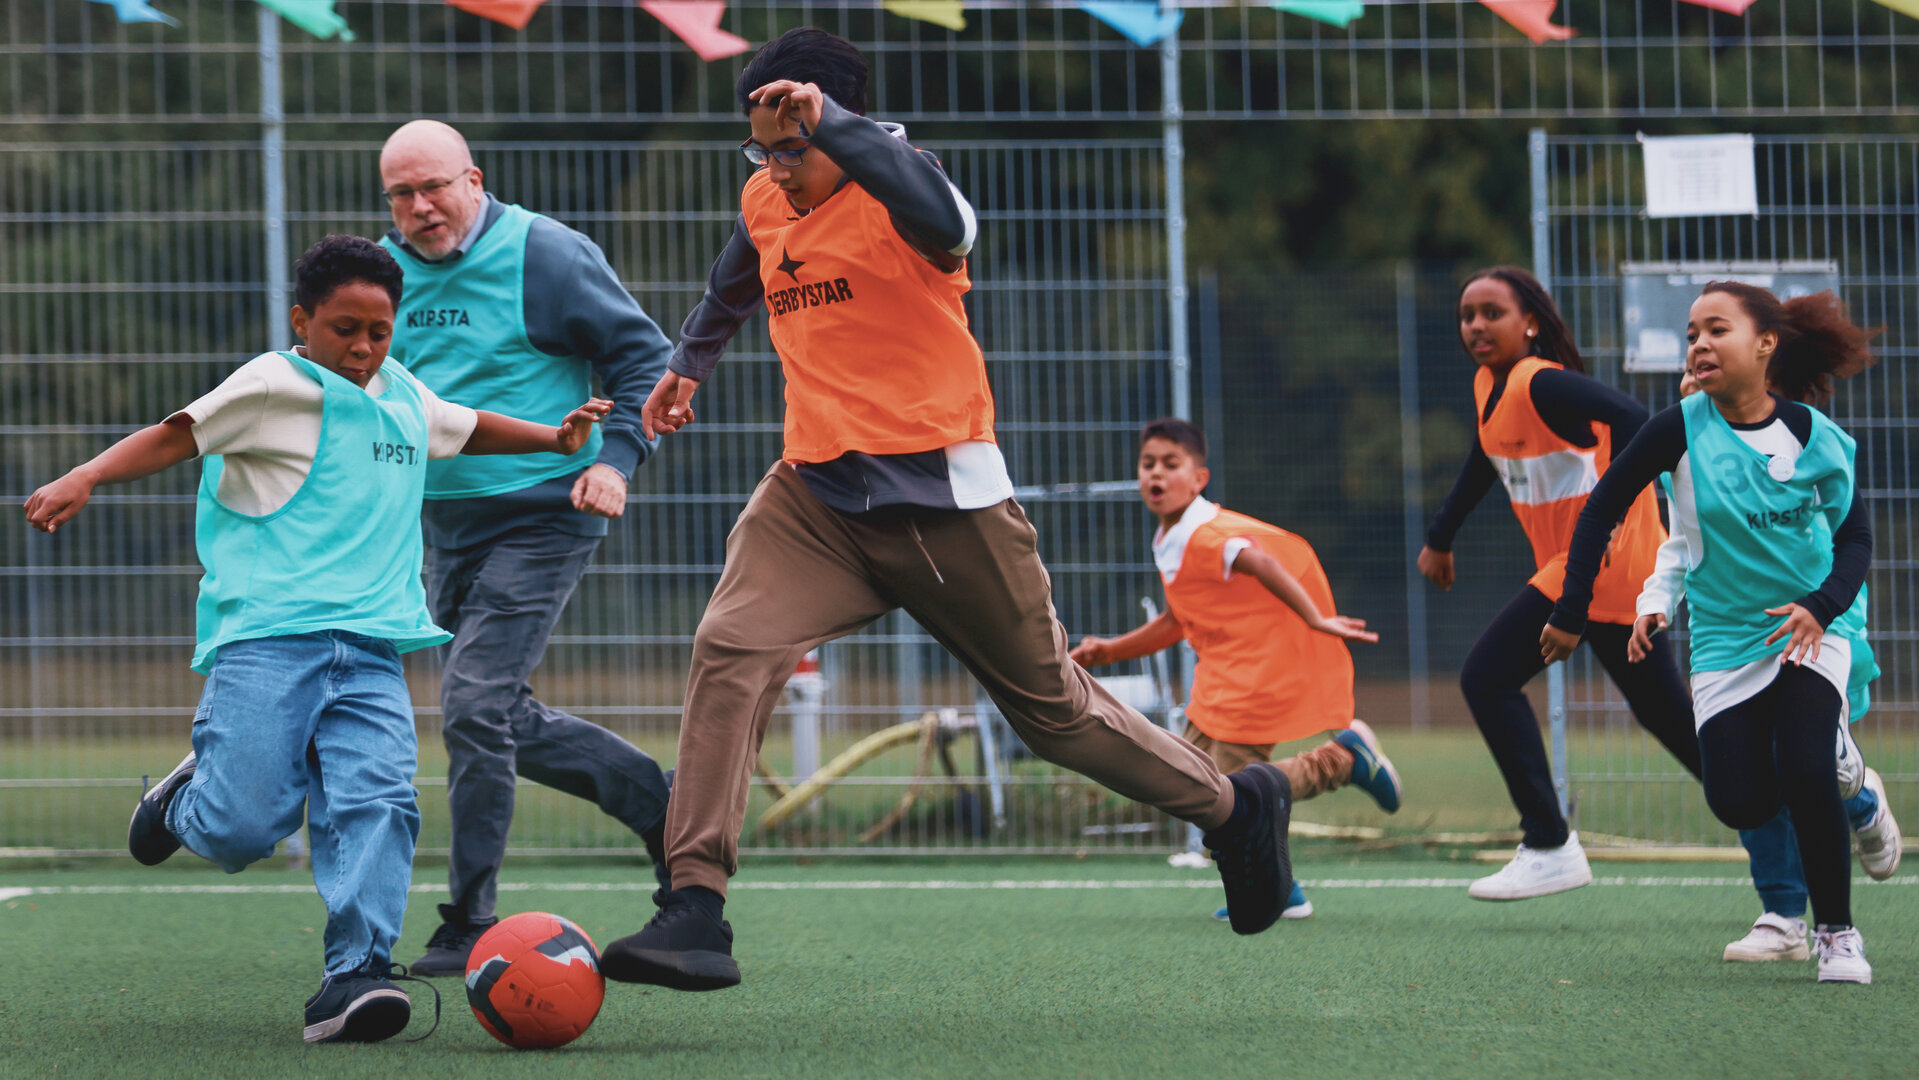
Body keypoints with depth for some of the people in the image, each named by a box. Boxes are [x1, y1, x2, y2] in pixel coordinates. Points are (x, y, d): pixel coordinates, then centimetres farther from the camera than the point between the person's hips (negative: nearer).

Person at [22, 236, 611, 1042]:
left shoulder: (403, 394, 21)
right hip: (265, 643, -5)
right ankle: (189, 798, 24)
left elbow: (466, 428, 42)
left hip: (369, 653, 5)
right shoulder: (278, 385, 0)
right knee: (242, 830, -11)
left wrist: (555, 438, 37)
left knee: (376, 803, -16)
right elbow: (179, 434, -6)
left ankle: (356, 976, -19)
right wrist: (83, 480, -19)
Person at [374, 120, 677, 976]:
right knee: (504, 721, 11)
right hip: (446, 525, 8)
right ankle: (655, 802, 31)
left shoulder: (543, 254, -10)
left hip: (541, 517, -8)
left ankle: (469, 925, -8)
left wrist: (615, 458, -16)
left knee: (474, 706, -16)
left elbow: (643, 358, -6)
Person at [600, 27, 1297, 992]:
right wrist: (689, 363, 46)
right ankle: (694, 909, -26)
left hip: (941, 501, -5)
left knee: (1052, 707, 8)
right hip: (814, 495, 5)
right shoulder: (764, 203, 8)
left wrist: (829, 120, -46)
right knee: (729, 651, -21)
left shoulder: (892, 197, -12)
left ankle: (1238, 805, 33)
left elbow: (936, 214, -39)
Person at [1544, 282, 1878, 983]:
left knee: (1805, 774, -23)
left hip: (1811, 629, -1)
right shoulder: (1681, 430, -11)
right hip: (1726, 636, 1)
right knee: (1740, 803, -10)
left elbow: (1855, 536, -2)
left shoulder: (1813, 436, -10)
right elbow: (1601, 511, -3)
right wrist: (1571, 612, -5)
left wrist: (1821, 607, -19)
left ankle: (1838, 934, -5)